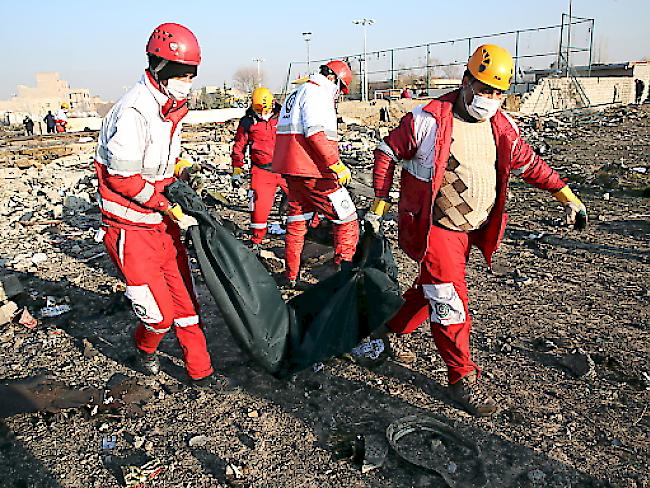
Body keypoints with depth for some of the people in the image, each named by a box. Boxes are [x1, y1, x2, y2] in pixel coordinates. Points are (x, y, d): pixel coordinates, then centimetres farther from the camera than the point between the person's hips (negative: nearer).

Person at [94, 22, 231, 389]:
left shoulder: (171, 107, 8)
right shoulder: (134, 111, -21)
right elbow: (122, 177, -20)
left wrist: (182, 171, 4)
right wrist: (168, 207, -17)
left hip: (162, 222, 8)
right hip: (131, 228, -8)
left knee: (185, 300, 11)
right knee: (160, 314, -3)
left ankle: (200, 371, 24)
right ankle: (145, 347, 32)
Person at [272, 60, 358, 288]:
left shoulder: (296, 93, 23)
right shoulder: (317, 92, -8)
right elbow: (315, 133, -22)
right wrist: (337, 165, -24)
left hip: (292, 169, 10)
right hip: (313, 171, -10)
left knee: (297, 221, 18)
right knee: (347, 220, -2)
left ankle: (291, 276, 24)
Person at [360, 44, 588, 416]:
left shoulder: (502, 127, 4)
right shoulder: (429, 120, -13)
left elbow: (530, 164, 15)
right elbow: (388, 152, -4)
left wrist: (567, 195, 9)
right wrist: (380, 202, -8)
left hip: (472, 229, 6)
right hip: (433, 227, -6)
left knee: (431, 290, 16)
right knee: (449, 298, -6)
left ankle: (385, 327, 39)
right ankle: (463, 378, 9)